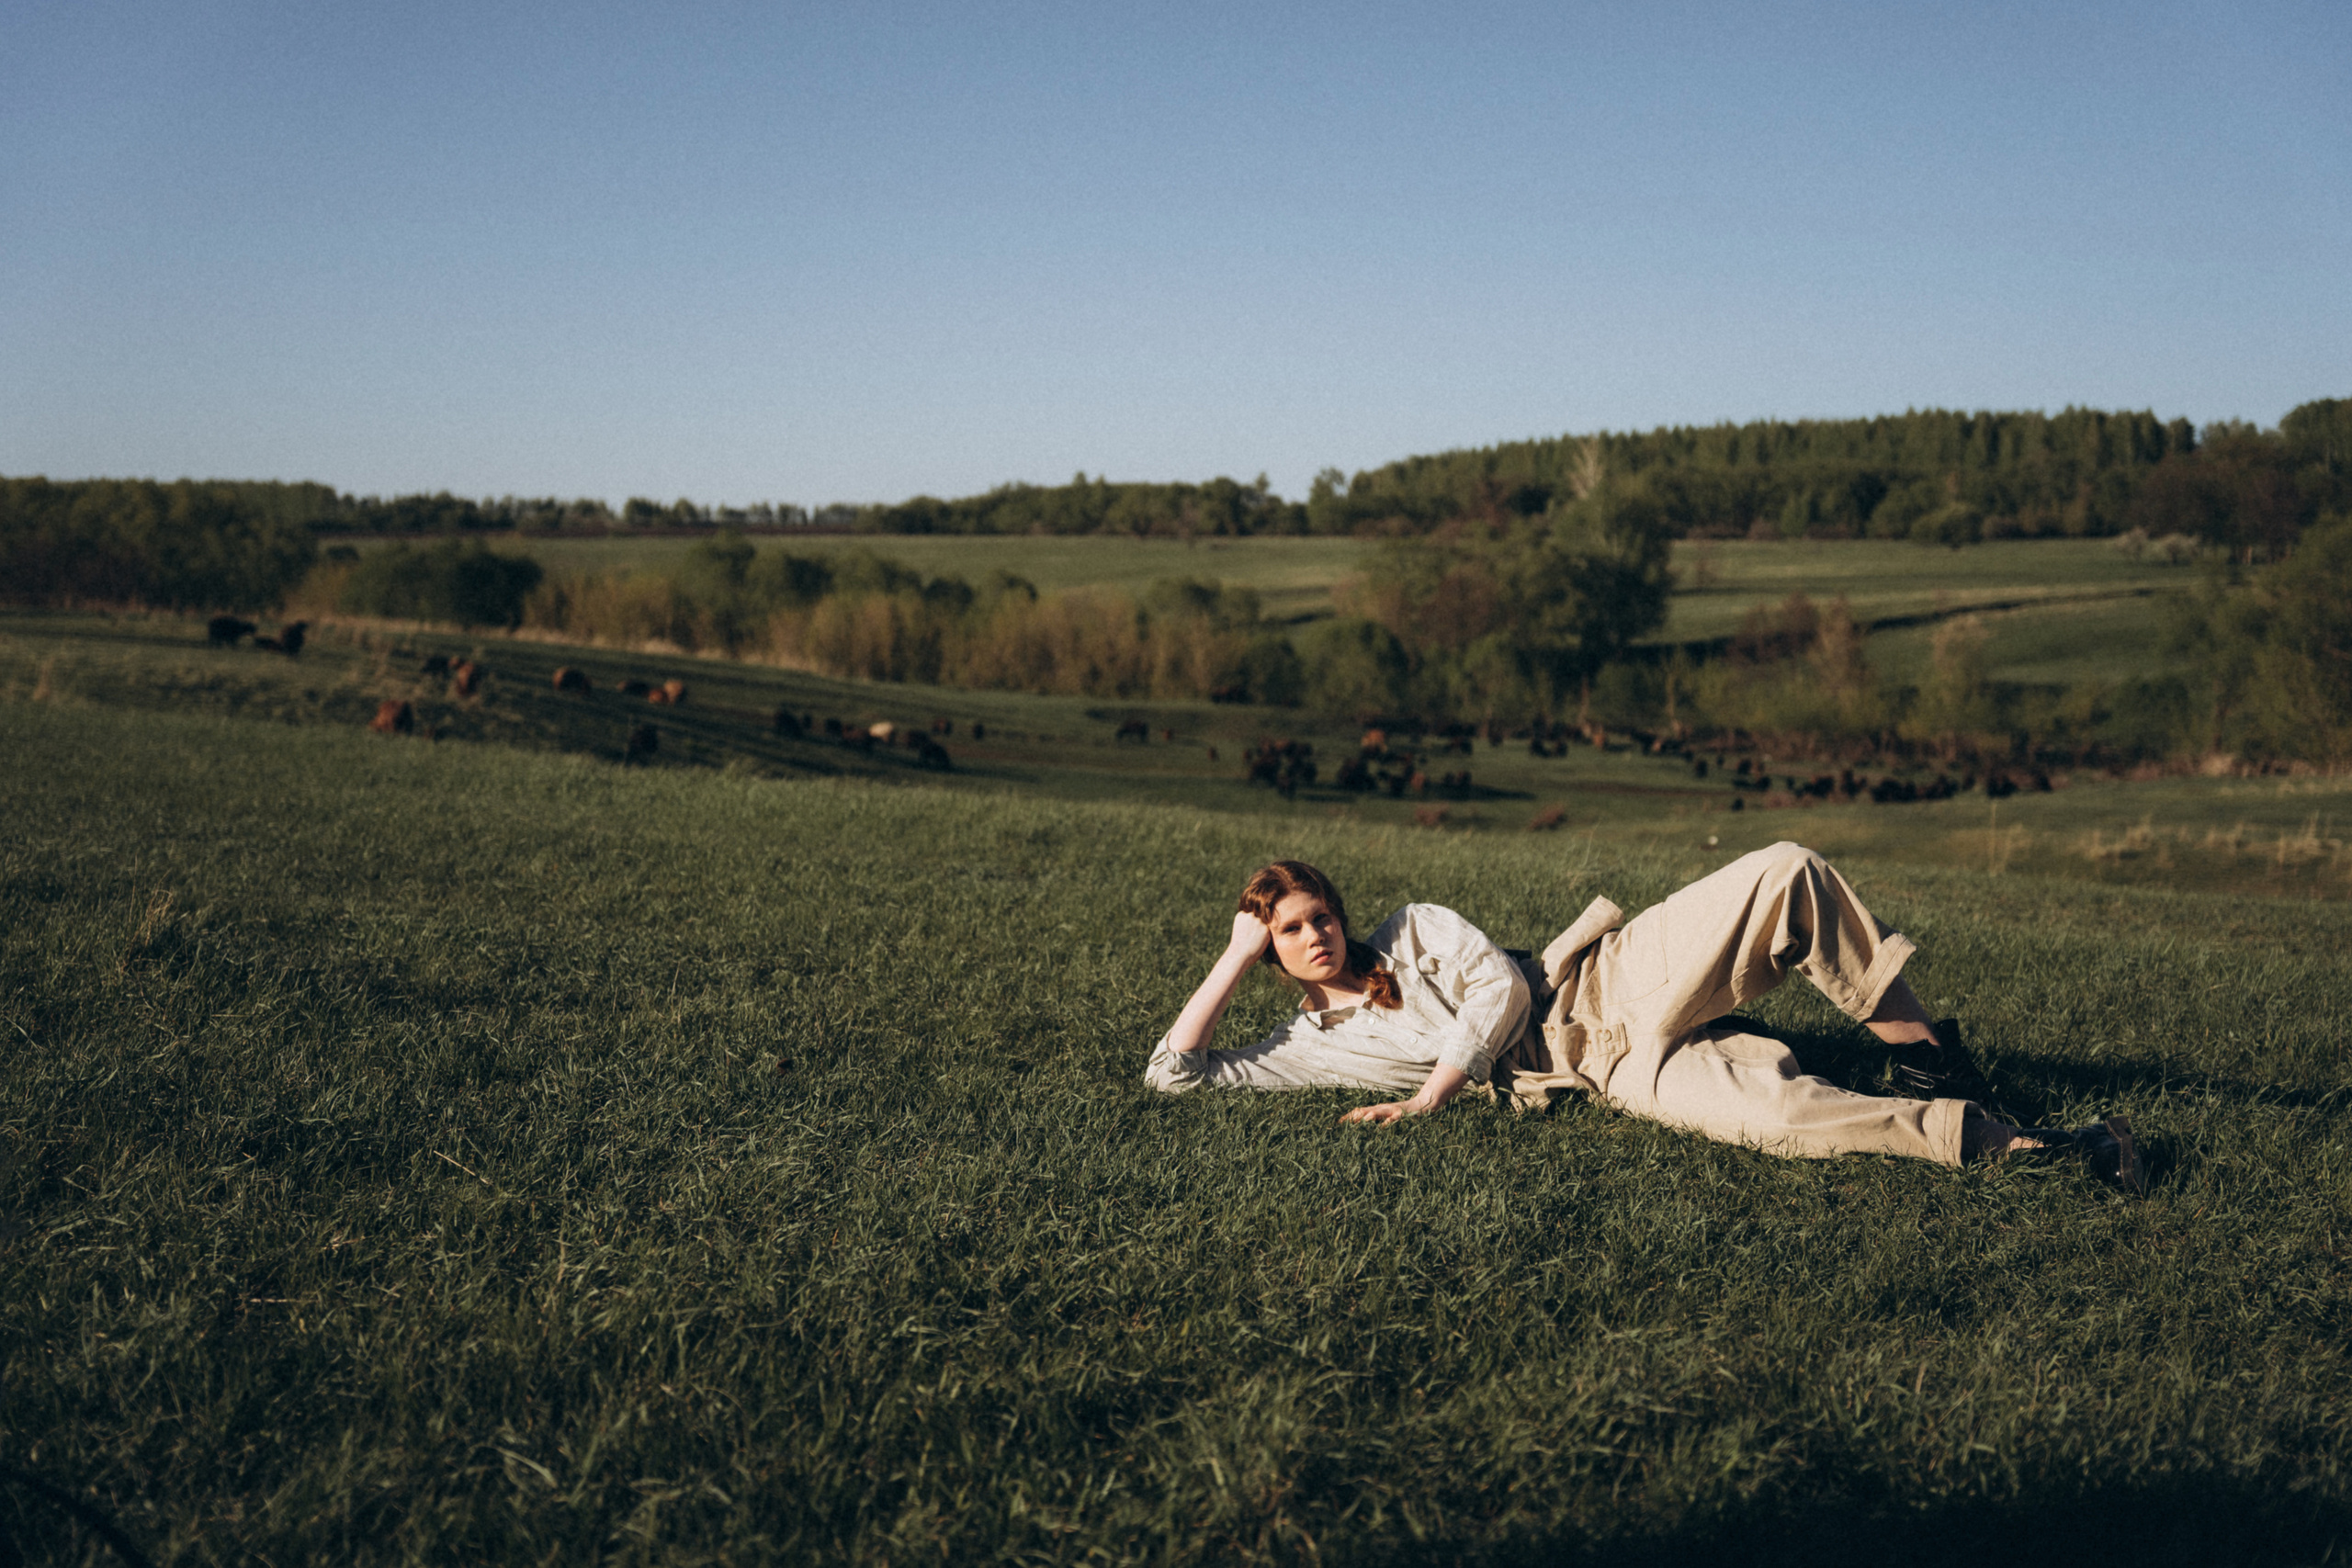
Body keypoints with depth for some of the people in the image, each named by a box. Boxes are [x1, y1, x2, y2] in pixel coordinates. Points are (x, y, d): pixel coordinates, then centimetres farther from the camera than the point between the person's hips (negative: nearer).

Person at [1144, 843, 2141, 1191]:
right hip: (1610, 1072, -2)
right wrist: (1235, 960, 1)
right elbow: (1172, 1074, 5)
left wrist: (1431, 1095, -7)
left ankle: (1924, 1054, -12)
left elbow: (1497, 988, 0)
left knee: (1790, 873, -26)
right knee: (1774, 1114, -32)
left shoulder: (1413, 931, 13)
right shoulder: (1303, 1049, 11)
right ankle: (2018, 1147, -27)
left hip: (1625, 978, 2)